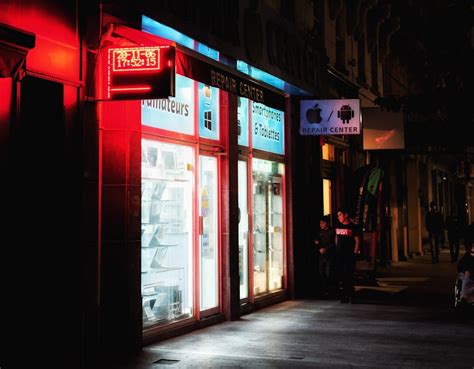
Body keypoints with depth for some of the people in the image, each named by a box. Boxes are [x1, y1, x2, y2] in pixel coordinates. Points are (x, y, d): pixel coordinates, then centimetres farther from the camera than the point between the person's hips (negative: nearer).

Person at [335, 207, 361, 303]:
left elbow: (357, 241, -4)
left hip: (349, 255, -5)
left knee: (349, 275, -8)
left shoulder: (353, 227, -4)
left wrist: (355, 253, -9)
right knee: (342, 276, 5)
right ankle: (345, 295, 10)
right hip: (339, 255, 5)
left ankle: (350, 295, -2)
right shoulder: (338, 226, 12)